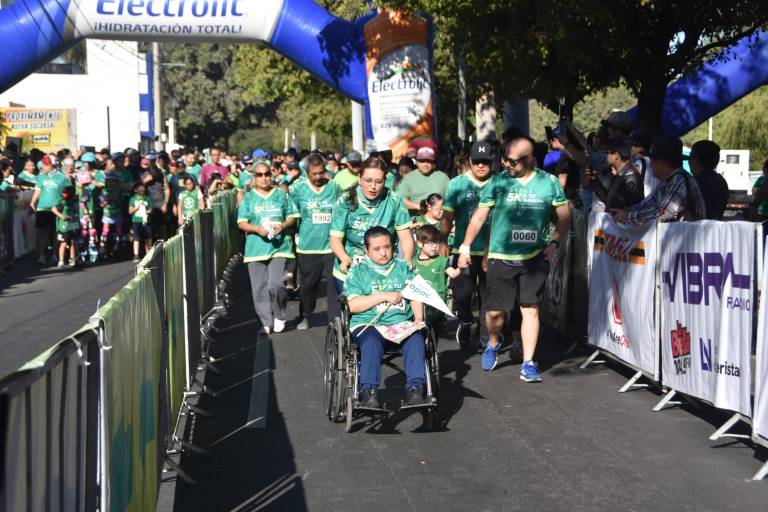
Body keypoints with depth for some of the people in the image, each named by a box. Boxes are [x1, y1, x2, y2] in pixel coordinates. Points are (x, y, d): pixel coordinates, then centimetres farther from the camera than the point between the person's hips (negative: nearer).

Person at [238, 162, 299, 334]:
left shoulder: (281, 195, 9)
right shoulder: (248, 197, 9)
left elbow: (292, 217, 10)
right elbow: (241, 223, 4)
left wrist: (283, 225, -10)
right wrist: (257, 229, -14)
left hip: (279, 246, -1)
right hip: (256, 248, 1)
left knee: (276, 285, -14)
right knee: (259, 288, 2)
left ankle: (279, 316, 11)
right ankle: (266, 323, 14)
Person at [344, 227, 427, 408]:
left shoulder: (403, 268, 21)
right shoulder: (358, 271, 12)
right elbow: (352, 305, -1)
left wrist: (419, 318, -8)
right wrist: (385, 296, -5)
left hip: (401, 323, 2)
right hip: (368, 325, -2)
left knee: (416, 339, -30)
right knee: (371, 342, -36)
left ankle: (415, 388, -33)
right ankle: (369, 392, -37)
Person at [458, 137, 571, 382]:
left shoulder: (549, 182, 1)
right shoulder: (497, 182, -1)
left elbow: (564, 216, 9)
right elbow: (479, 216, 4)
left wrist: (554, 242, -3)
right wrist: (465, 246, 2)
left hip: (534, 258, 0)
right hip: (500, 258, 0)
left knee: (530, 309, -1)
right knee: (495, 311, 3)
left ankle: (528, 364, 7)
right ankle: (494, 343, 35)